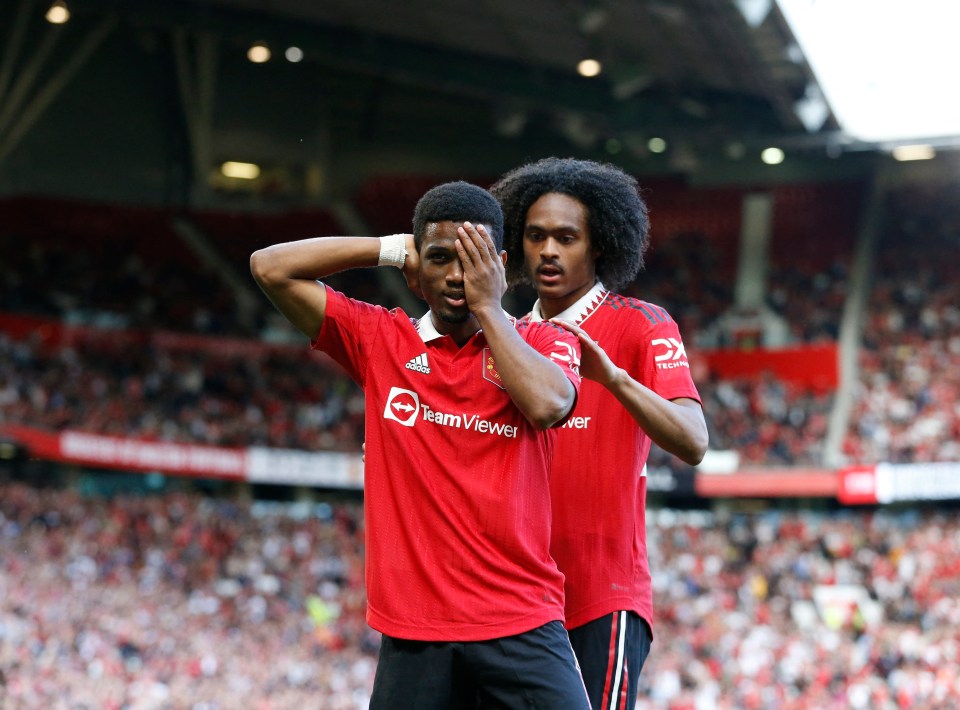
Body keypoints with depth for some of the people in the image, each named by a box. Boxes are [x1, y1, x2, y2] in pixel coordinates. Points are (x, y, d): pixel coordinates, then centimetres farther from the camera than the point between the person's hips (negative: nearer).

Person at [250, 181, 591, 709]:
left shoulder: (544, 343, 6)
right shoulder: (379, 340, 8)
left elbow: (546, 404, -16)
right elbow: (270, 267, 5)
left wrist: (487, 306, -6)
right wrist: (393, 249, 5)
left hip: (521, 625, -1)